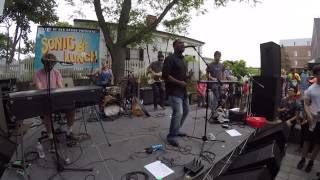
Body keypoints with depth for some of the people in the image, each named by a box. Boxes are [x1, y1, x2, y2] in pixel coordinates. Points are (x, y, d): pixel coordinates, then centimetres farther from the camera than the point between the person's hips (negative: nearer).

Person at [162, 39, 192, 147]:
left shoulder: (183, 60, 18)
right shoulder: (170, 59, -10)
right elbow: (165, 75, -19)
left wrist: (188, 77, 6)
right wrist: (179, 82, -18)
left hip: (183, 90, 10)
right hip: (174, 90, -10)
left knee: (186, 110, 16)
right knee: (178, 113, -16)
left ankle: (176, 130, 32)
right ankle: (171, 137, 1)